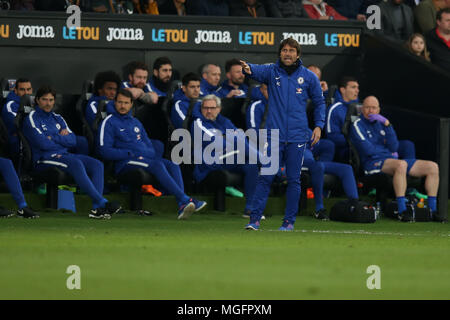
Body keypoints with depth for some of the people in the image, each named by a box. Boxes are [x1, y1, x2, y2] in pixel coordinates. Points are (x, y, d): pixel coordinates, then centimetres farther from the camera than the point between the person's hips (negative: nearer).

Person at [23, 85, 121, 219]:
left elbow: (72, 140, 9)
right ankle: (103, 202, -39)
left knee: (96, 164, -15)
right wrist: (62, 138, 1)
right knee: (76, 163, -34)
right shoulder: (32, 118, 1)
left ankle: (97, 208, -32)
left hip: (65, 156, 7)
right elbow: (43, 144, -13)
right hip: (44, 159, -7)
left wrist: (54, 138, -5)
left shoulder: (57, 118, 23)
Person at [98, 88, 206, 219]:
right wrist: (130, 154, -11)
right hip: (125, 163, -6)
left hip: (146, 159, 6)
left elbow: (150, 148, 27)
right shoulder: (109, 122, 7)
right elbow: (104, 151, -5)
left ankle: (182, 206, -41)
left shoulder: (136, 122, 28)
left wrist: (147, 153, 2)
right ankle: (186, 199, -44)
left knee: (173, 165, -21)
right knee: (157, 164, -32)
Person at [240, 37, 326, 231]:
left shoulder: (309, 77, 6)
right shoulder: (272, 71, 4)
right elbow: (259, 71, -18)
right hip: (274, 134, -1)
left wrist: (319, 126, 2)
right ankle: (255, 218, -3)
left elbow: (319, 102, 15)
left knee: (293, 180, 3)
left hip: (297, 136, 1)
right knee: (265, 177, -5)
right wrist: (248, 69, -42)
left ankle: (289, 221, 11)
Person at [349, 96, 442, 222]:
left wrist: (387, 124, -4)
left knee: (432, 167, -4)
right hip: (373, 163, -8)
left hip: (391, 161, 8)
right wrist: (386, 148, 4)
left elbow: (394, 147, 5)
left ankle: (433, 209, -4)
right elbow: (368, 150, -12)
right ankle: (402, 211, -43)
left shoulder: (381, 123, 20)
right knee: (401, 164, -40)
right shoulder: (358, 125, 1)